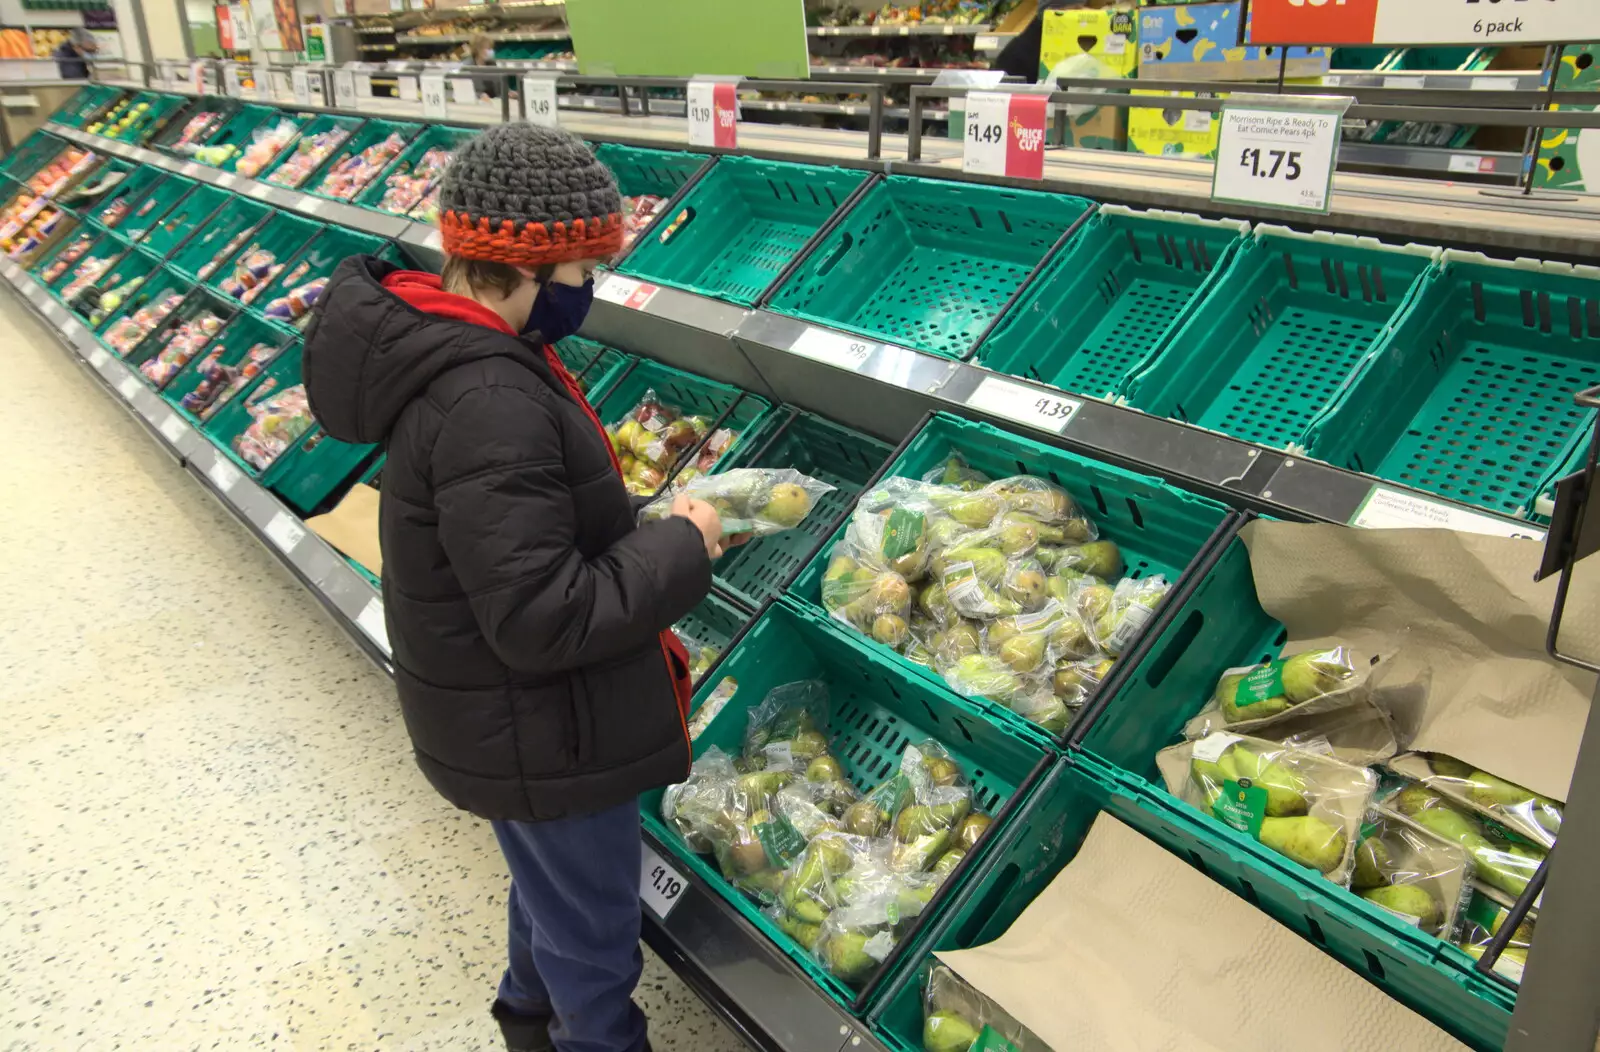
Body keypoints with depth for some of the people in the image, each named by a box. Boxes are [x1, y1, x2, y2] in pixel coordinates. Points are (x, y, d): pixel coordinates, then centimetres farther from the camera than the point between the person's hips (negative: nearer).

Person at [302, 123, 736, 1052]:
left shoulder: (437, 347, -1)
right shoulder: (489, 404, -33)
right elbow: (546, 619, -33)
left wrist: (648, 531, 1)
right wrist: (681, 549, -22)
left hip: (514, 718, 10)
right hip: (543, 739, -10)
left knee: (548, 884, 33)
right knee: (593, 936, 14)